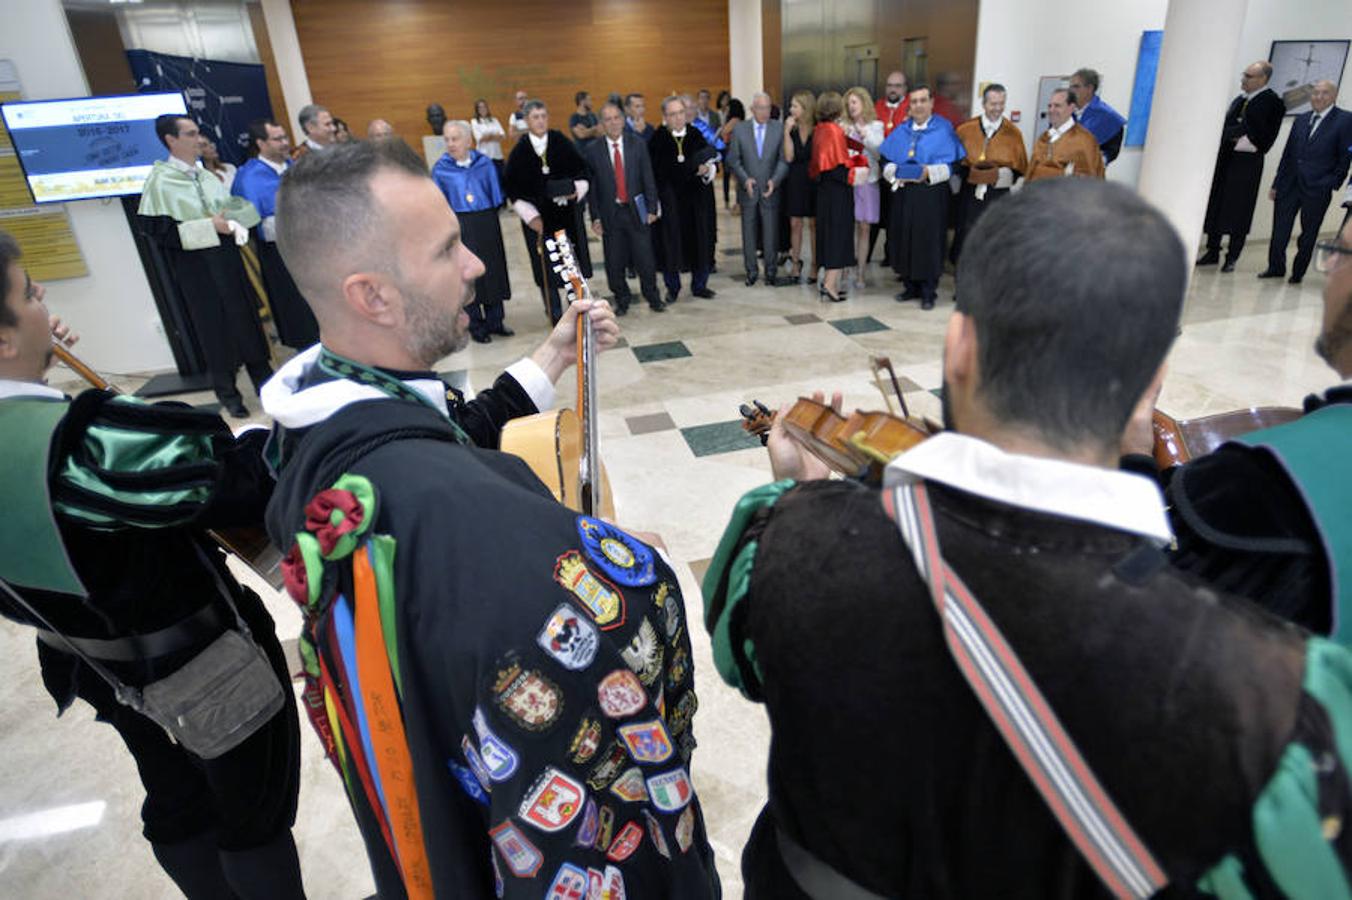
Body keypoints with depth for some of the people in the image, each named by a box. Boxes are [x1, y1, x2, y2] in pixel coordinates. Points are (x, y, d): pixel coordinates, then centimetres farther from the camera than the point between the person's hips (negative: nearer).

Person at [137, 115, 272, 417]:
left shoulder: (205, 176, 8)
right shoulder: (160, 181, -8)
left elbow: (232, 208, 17)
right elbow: (155, 229, -13)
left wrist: (234, 223, -7)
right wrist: (208, 226, -17)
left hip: (226, 261, 5)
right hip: (196, 269, -5)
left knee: (246, 321, 9)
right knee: (214, 329, 3)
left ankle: (264, 380, 22)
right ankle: (227, 393, 16)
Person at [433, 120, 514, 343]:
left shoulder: (484, 163, 3)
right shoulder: (440, 169, -2)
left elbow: (496, 197, 8)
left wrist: (490, 220, 3)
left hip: (487, 224, 2)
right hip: (459, 228, -2)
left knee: (493, 272, 7)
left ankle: (495, 321, 21)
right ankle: (476, 326, 13)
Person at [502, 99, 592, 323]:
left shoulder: (562, 143, 1)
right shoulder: (519, 151, -2)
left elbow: (582, 170, 8)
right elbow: (511, 188, 0)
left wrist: (577, 190, -12)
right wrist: (530, 216, -8)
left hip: (567, 214, 1)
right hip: (538, 218, -1)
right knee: (546, 268, 3)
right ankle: (555, 313, 15)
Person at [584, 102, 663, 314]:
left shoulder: (638, 144, 3)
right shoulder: (593, 151, 1)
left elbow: (648, 179, 3)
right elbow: (592, 187, 1)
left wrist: (652, 208, -3)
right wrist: (595, 217, -4)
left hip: (636, 211, 0)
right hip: (610, 215, 0)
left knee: (645, 260, 1)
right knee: (614, 264, 5)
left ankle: (653, 299, 20)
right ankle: (622, 301, 23)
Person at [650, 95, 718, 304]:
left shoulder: (696, 136, 4)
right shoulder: (657, 140, -5)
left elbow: (710, 162, 9)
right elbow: (652, 172, -6)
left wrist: (707, 170, -14)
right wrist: (654, 202, -12)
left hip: (696, 200, 3)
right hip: (669, 202, -3)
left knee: (699, 241, 7)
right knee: (671, 244, 2)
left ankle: (699, 285, 21)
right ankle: (672, 288, 16)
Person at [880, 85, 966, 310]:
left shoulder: (944, 130, 1)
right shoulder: (901, 131, 13)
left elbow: (951, 163, -4)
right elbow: (886, 160, 9)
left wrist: (929, 172, -19)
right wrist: (895, 172, -11)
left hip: (932, 195, -4)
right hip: (904, 193, 4)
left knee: (929, 241, -2)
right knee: (904, 239, 5)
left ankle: (928, 292, 7)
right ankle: (911, 287, 18)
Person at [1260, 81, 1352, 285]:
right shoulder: (1301, 120, 13)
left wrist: (1333, 184, -8)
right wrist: (1276, 184, 10)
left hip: (1317, 189, -4)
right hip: (1290, 184, 4)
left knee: (1308, 233, 5)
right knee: (1279, 229, 5)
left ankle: (1298, 272, 14)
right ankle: (1276, 267, 18)